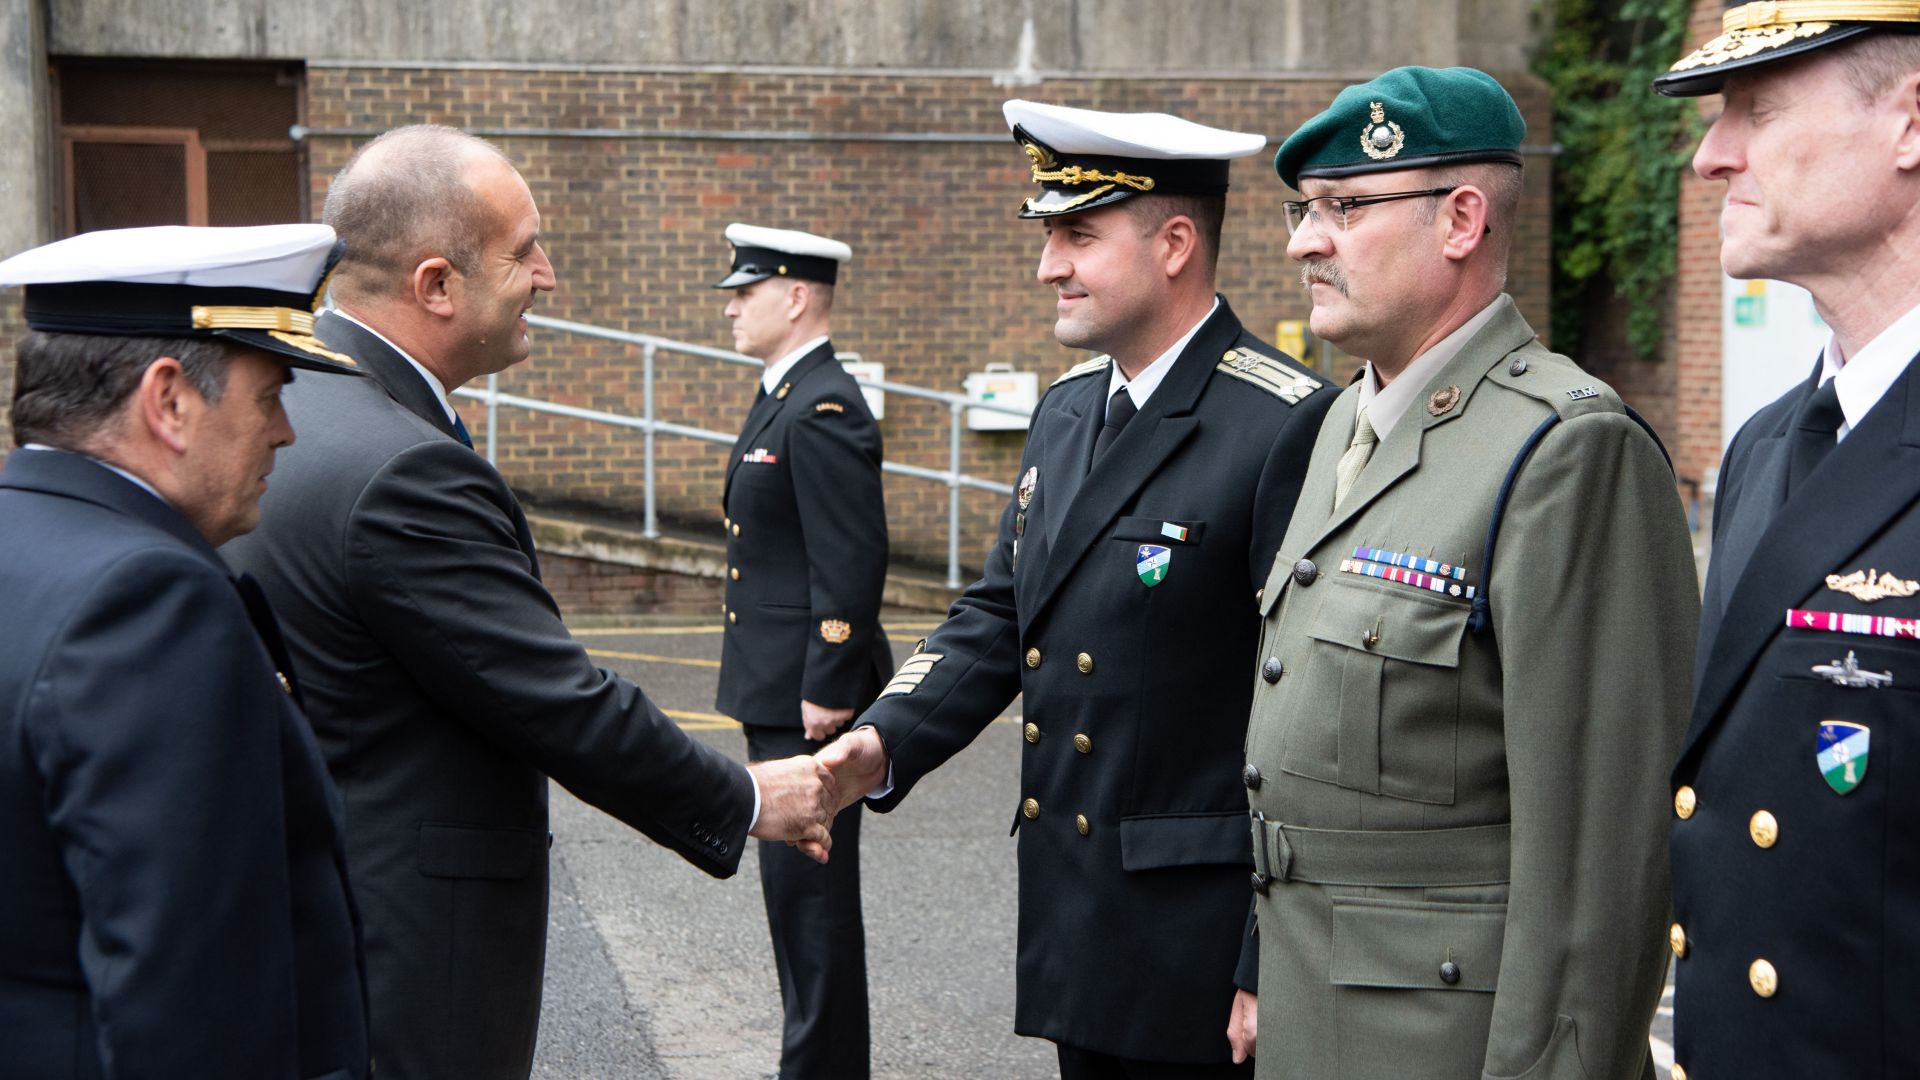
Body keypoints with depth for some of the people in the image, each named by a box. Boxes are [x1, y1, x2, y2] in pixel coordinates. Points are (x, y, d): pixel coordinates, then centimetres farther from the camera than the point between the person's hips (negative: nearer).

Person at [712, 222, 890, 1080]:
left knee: (812, 894, -3)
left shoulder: (824, 410, -18)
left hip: (809, 697, -11)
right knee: (799, 890, 17)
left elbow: (852, 564, -23)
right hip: (780, 695, 11)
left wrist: (827, 692, -22)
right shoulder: (783, 400, 15)